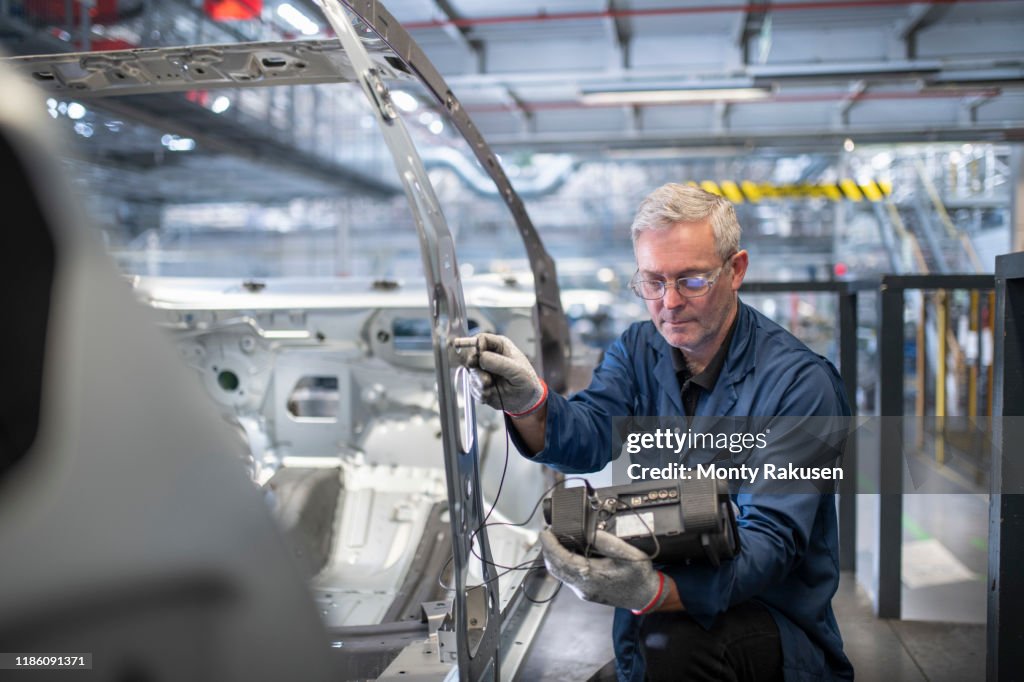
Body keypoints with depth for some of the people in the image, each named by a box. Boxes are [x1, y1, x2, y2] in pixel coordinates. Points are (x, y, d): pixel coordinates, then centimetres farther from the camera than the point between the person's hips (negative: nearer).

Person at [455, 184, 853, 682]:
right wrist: (527, 403, -36)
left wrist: (653, 592, -42)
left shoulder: (801, 381, -16)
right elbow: (588, 438, -13)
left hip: (774, 616, -5)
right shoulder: (638, 350, 4)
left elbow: (770, 536, -24)